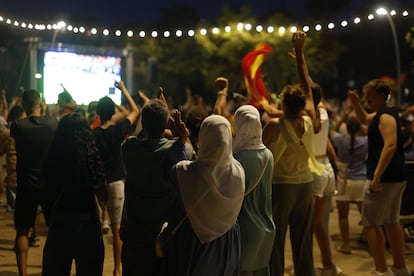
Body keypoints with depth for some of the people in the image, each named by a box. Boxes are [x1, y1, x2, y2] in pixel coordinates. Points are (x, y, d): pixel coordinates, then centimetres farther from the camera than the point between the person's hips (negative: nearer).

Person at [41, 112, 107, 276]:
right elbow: (104, 195, -9)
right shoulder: (92, 159, -14)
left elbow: (48, 193, -1)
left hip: (59, 221, 2)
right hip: (87, 223, -1)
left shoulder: (52, 159, -9)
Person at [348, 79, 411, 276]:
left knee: (371, 224, -4)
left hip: (384, 178, -10)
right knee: (391, 222, 17)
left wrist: (377, 176, -31)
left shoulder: (386, 117, -15)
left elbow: (390, 145, -28)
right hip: (395, 178, 10)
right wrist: (355, 103, 16)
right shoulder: (380, 115, 15)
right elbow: (364, 119, 35)